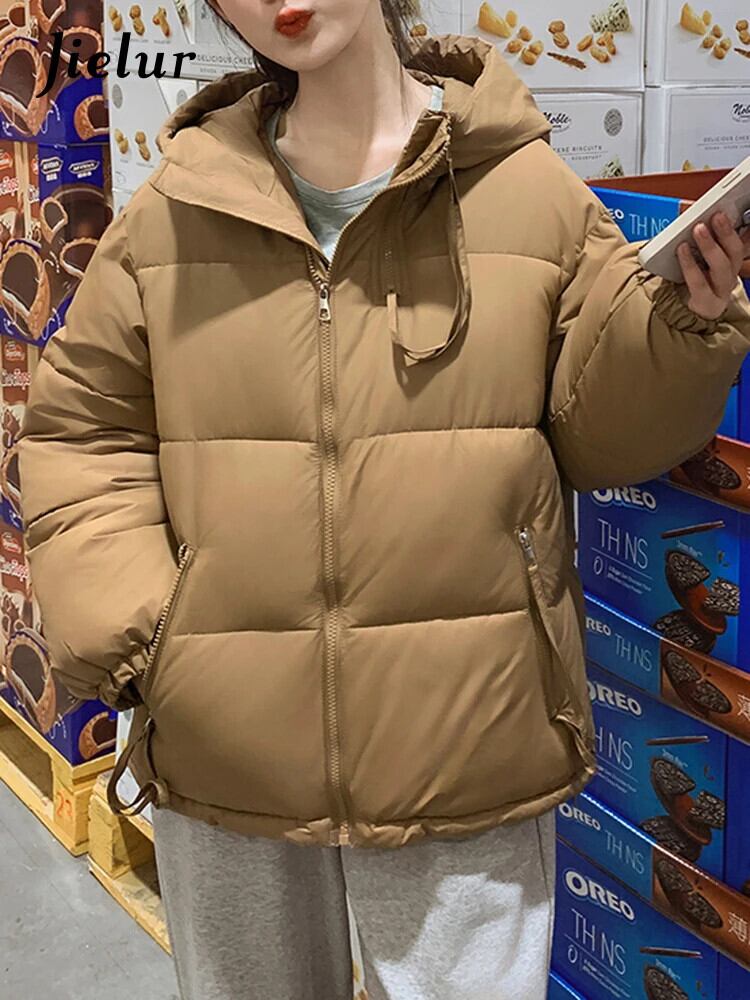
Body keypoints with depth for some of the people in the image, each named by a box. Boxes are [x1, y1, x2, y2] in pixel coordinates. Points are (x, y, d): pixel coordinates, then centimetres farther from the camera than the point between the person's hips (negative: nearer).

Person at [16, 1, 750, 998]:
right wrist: (127, 636, -6)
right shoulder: (174, 210, 1)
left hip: (464, 755, -2)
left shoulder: (529, 188, -3)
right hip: (223, 755, 3)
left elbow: (597, 433, 3)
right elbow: (84, 435, 6)